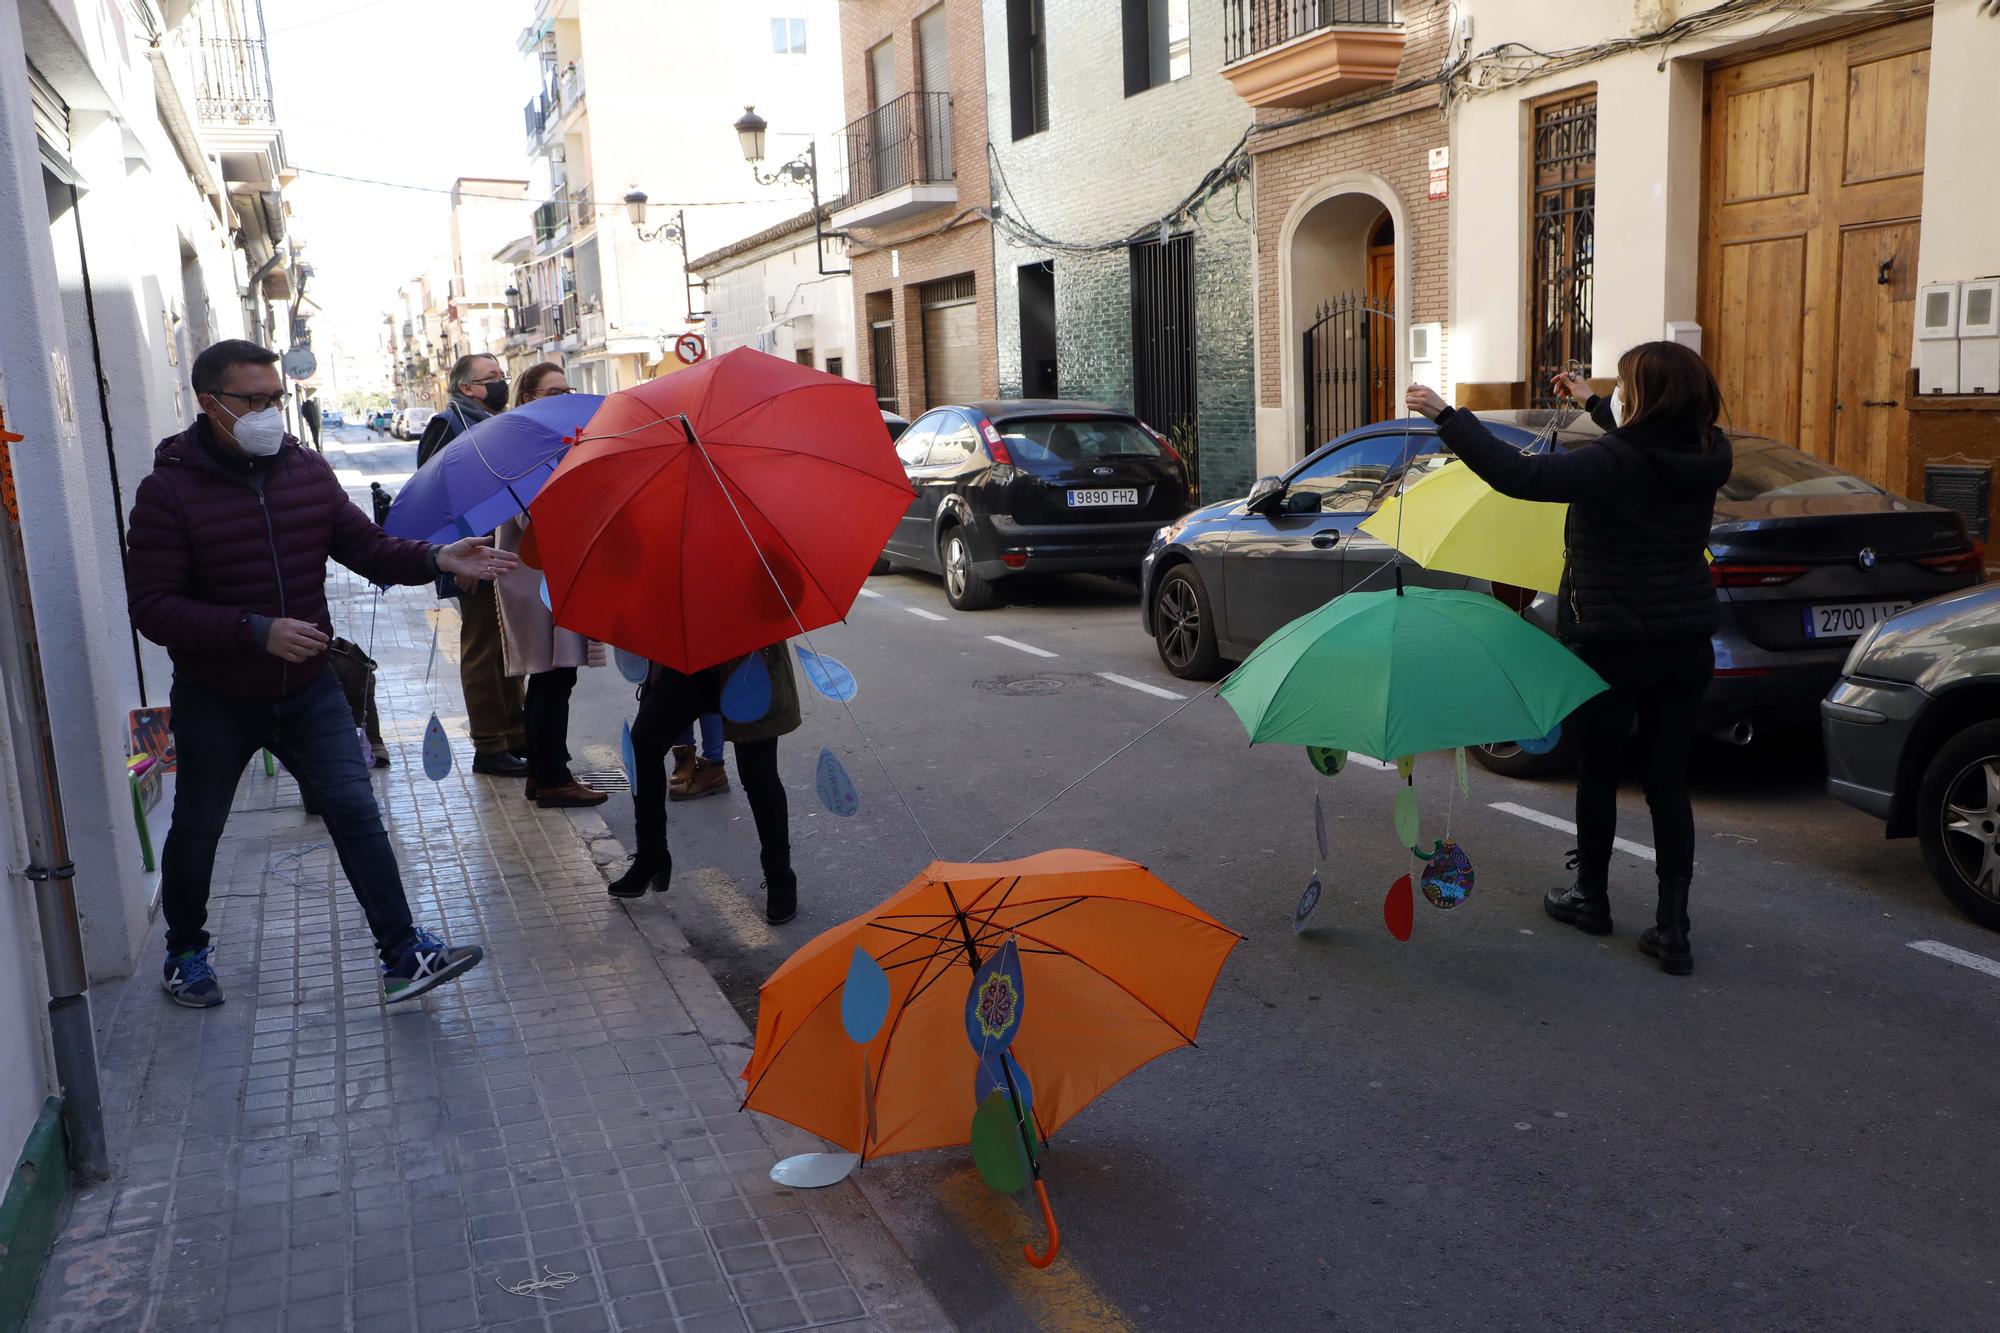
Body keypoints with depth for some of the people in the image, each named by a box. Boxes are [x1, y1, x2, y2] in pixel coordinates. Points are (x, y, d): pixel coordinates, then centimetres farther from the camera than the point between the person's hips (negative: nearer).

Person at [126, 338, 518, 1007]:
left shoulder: (306, 469, 0)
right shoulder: (169, 490, -14)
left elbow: (366, 546, 0)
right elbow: (151, 606, -18)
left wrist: (437, 559, -20)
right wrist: (257, 631, -28)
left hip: (307, 688, 3)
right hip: (215, 701, -2)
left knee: (356, 809, -5)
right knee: (196, 831, 14)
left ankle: (403, 954, -3)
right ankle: (185, 954, 37)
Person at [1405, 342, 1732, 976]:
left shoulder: (1612, 462, -21)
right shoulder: (1704, 460, 2)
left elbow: (1517, 475, -26)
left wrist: (1446, 417, -20)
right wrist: (1593, 403, 35)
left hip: (1611, 644, -6)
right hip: (1686, 645, 6)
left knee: (1597, 772, 13)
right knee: (1668, 781, 9)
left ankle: (1592, 898, 29)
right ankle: (1673, 929, 9)